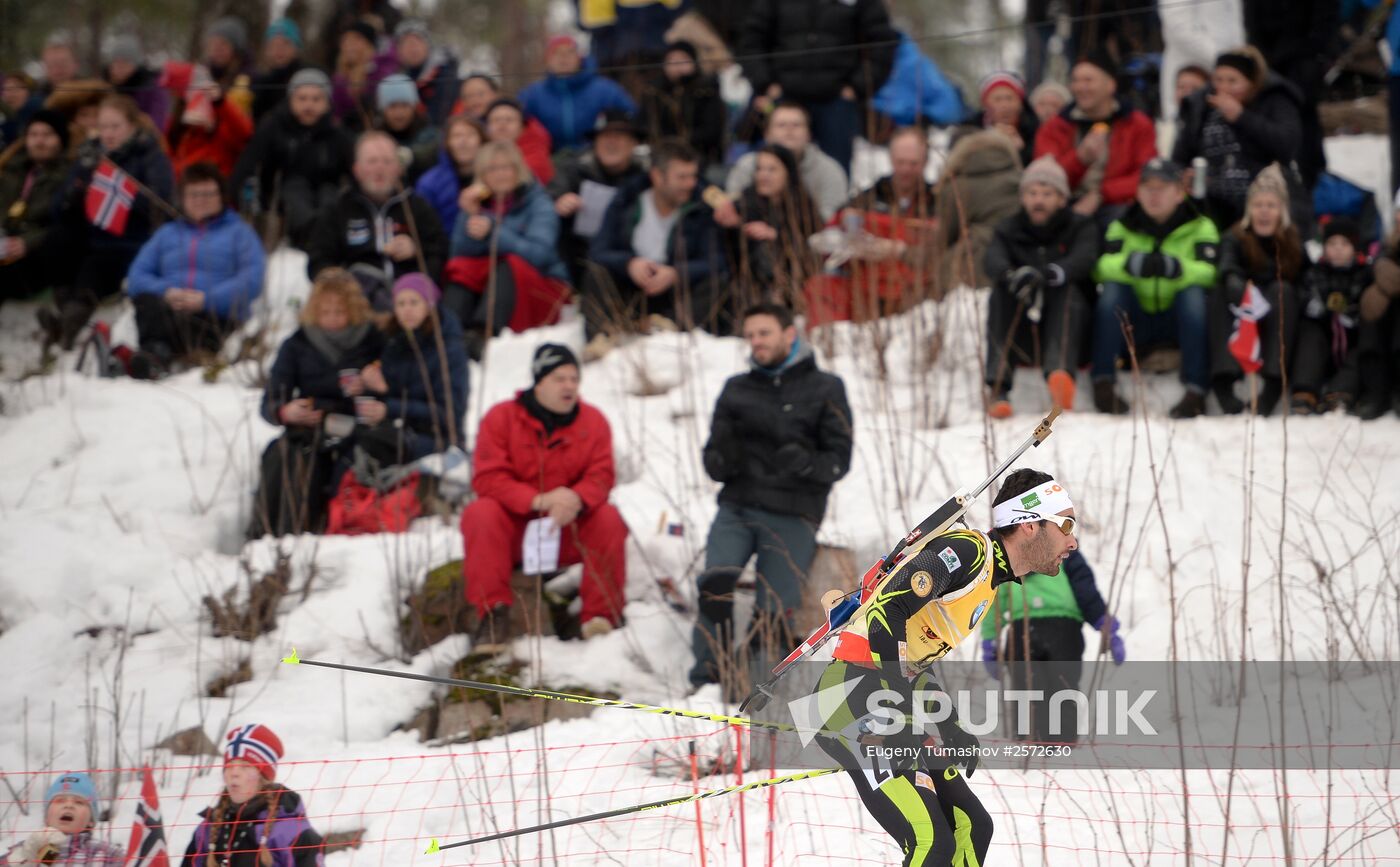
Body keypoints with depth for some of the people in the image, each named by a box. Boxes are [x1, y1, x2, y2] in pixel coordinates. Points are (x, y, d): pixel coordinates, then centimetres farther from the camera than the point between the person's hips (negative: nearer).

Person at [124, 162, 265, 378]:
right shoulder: (167, 233, 30)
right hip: (166, 308, 2)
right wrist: (166, 292, -7)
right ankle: (158, 350, -61)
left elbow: (252, 281, 1)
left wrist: (206, 298, -14)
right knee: (145, 301, -35)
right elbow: (136, 277, 16)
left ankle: (156, 355, -66)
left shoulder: (238, 231, 19)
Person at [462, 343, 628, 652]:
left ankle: (601, 615, -22)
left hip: (568, 529, 1)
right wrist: (537, 501, -31)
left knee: (608, 518, -26)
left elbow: (601, 476, -7)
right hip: (513, 528, -1)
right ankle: (492, 613, -30)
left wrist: (577, 499, -33)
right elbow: (488, 478, -15)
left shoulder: (593, 421, 1)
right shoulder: (501, 418, -6)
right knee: (481, 514, -31)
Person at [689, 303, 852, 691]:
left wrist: (806, 464, -21)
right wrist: (721, 460, -10)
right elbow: (714, 464, 15)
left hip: (792, 516, -2)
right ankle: (707, 680, -17)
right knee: (716, 580, -23)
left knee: (774, 612, -13)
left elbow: (839, 460, 1)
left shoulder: (825, 389, 7)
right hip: (737, 507, 2)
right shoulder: (737, 390, 16)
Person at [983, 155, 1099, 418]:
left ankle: (1059, 375, -55)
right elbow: (992, 261, -16)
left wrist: (1046, 274, -42)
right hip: (1018, 335, 1)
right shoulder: (1009, 230, 8)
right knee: (1002, 291, -26)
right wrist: (1011, 275, -42)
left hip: (1064, 328, -1)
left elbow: (1083, 259, -20)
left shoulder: (1081, 227, 4)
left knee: (1068, 290, -30)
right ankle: (998, 387, -40)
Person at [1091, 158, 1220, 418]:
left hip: (1180, 319, -2)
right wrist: (1134, 264, -37)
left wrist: (1172, 267, -40)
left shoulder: (1200, 228, 0)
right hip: (1135, 319, 2)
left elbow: (1208, 273, -20)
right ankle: (1103, 384, -30)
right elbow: (1103, 267, -14)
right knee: (1112, 288, -24)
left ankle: (1196, 391, -38)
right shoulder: (1123, 227, 6)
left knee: (1194, 293, -31)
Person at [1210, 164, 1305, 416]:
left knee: (1283, 291, -25)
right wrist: (1241, 292, -48)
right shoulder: (1235, 239, -5)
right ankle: (1223, 382, -44)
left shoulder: (1294, 242, 3)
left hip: (1277, 328, 1)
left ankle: (1274, 384, -41)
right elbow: (1228, 270, -27)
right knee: (1221, 293, -26)